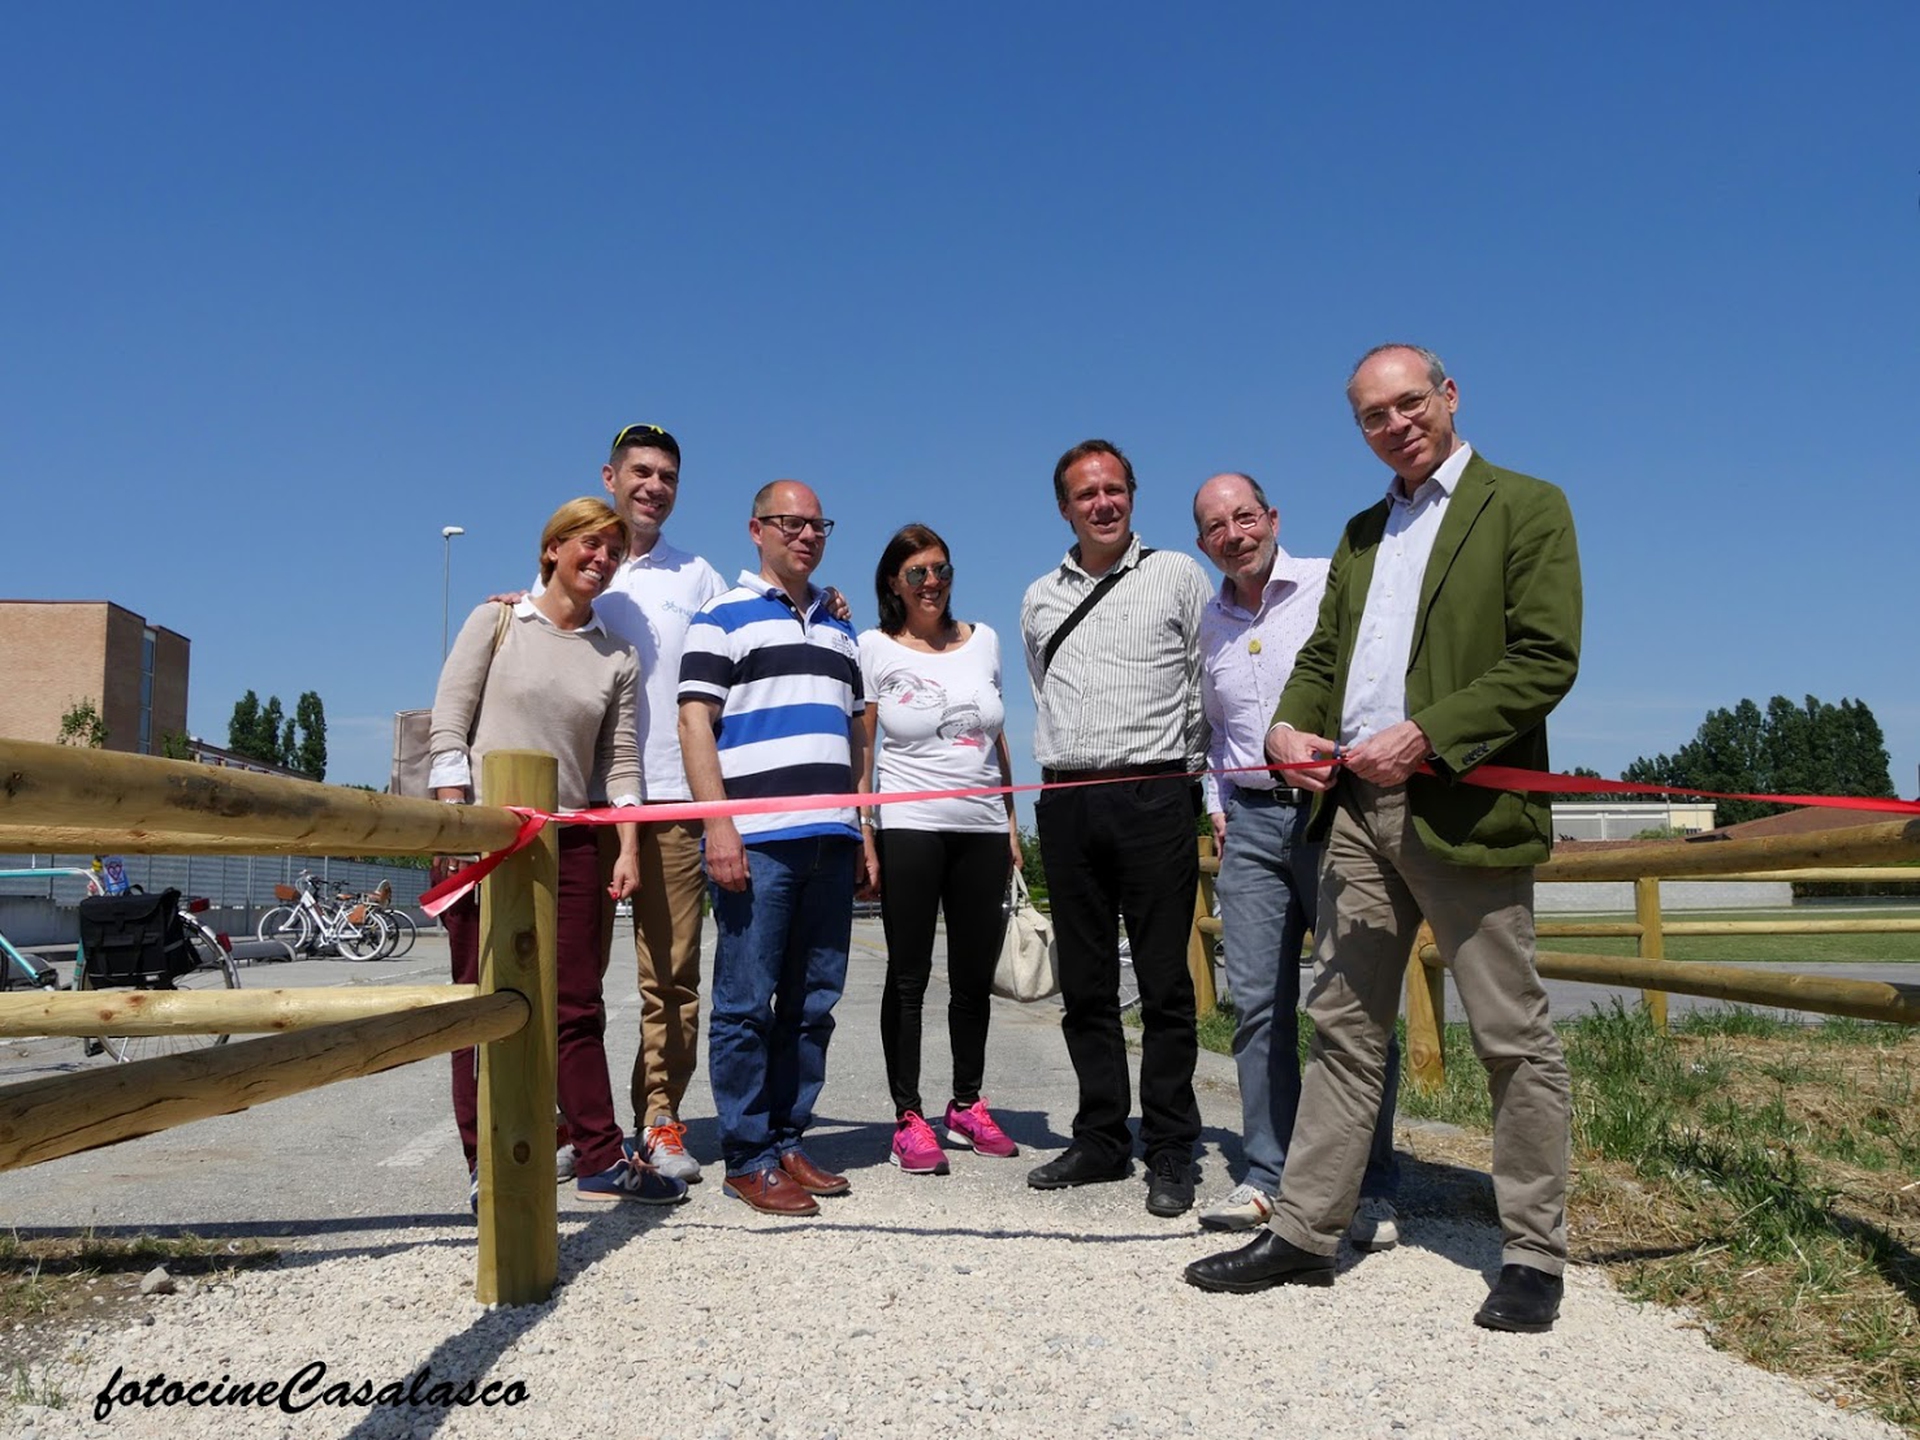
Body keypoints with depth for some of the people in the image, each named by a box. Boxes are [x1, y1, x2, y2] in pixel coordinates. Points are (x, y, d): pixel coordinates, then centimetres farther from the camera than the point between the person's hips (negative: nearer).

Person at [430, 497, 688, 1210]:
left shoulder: (617, 658, 11)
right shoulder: (497, 622, 3)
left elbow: (620, 763, 9)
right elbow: (448, 727, -2)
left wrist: (628, 848, 0)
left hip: (569, 839, 3)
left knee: (577, 1005, 5)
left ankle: (602, 1160, 10)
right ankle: (484, 1165, 10)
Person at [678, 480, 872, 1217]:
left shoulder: (839, 629, 22)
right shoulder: (722, 618, 3)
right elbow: (695, 723, -5)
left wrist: (864, 835, 16)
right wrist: (719, 825, -15)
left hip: (830, 840, 6)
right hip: (756, 841, -6)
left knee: (813, 1003, 8)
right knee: (747, 1004, -2)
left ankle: (788, 1143, 19)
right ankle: (747, 1158, 6)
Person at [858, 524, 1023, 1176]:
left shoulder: (984, 640, 11)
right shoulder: (876, 649, 1)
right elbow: (860, 747, 0)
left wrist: (1011, 822, 15)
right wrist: (862, 829, -8)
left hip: (982, 829, 4)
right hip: (908, 827, -4)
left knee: (975, 976, 9)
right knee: (909, 977, 0)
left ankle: (967, 1107, 23)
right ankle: (908, 1118, 7)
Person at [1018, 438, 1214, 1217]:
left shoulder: (1178, 575, 5)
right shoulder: (1040, 598, 15)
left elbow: (1208, 685, 6)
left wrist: (1188, 772, 6)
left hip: (1153, 794, -4)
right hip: (1067, 798, 4)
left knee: (1164, 983, -2)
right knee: (1085, 984, 8)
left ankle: (1171, 1154, 6)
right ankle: (1101, 1140, 18)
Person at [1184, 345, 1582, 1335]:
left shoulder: (1526, 507, 1)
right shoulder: (1362, 534, 21)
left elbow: (1546, 659, -9)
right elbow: (1321, 653, 21)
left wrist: (1425, 736, -18)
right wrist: (1288, 725, -1)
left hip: (1463, 808, -6)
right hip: (1357, 811, 6)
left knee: (1514, 1040, 3)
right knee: (1343, 1028, 10)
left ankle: (1534, 1256, 16)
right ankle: (1303, 1233, 17)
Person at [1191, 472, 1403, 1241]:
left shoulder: (1330, 585, -2)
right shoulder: (1211, 622, 15)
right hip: (1251, 821, 5)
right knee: (1257, 1003, 3)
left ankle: (1373, 1188, 8)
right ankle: (1267, 1175, 13)